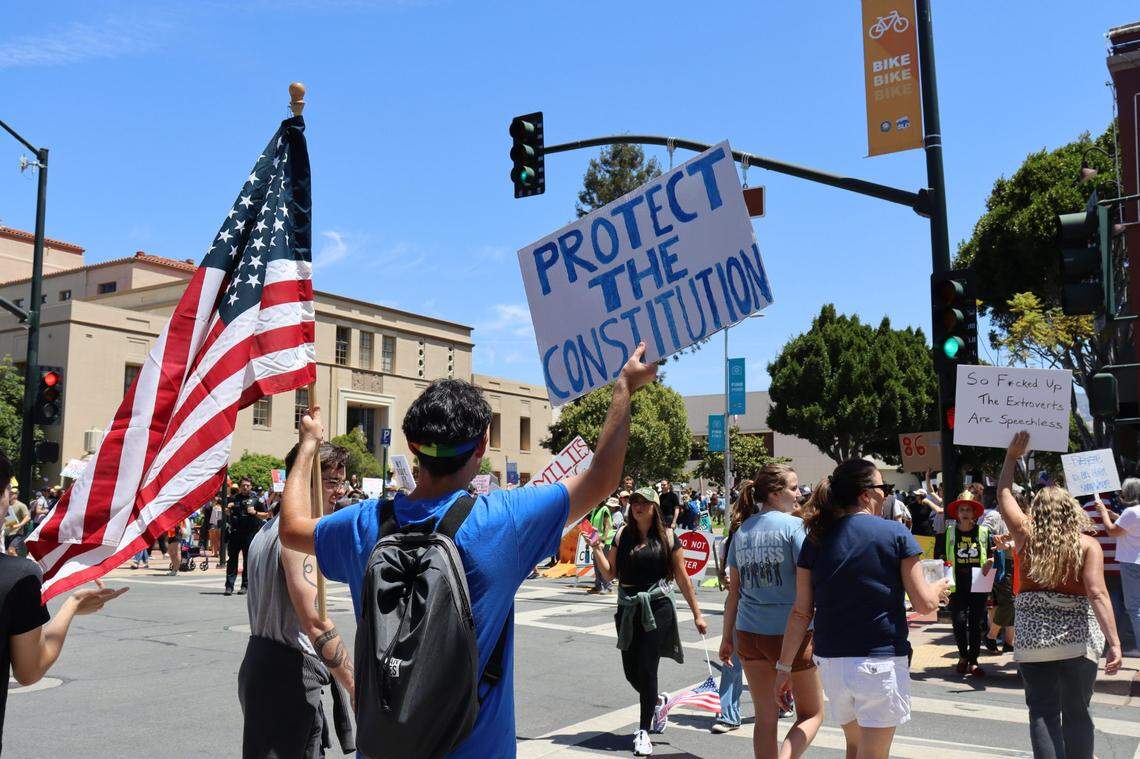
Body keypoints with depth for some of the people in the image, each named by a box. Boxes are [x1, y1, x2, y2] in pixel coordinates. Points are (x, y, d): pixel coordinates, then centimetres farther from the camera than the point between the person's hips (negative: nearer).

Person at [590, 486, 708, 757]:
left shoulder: (667, 537, -2)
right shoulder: (622, 536, 5)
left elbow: (682, 578, 2)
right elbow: (611, 573, 7)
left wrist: (697, 614, 2)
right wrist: (597, 549, -7)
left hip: (657, 607, -4)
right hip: (627, 609, 4)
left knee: (646, 668, -6)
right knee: (631, 672, 9)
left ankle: (644, 731, 8)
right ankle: (658, 701, 41)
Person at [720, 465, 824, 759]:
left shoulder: (741, 530, 7)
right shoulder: (793, 525, -10)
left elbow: (734, 591, 10)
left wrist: (727, 637, 16)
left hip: (748, 634, 5)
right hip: (789, 633, -5)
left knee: (765, 718, 14)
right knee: (812, 713, 10)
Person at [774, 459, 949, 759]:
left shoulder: (816, 539, 2)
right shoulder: (895, 534, -7)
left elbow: (801, 612, 0)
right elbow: (924, 604, -6)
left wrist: (784, 667, 6)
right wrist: (939, 587, 16)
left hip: (831, 663, 5)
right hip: (881, 661, -4)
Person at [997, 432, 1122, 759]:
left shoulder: (1026, 537, 0)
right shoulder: (1087, 544, -6)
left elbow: (1004, 494, 14)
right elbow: (1097, 593, -16)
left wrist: (1012, 457, 24)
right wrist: (1113, 642, -17)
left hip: (1032, 639, 1)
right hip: (1077, 640, -1)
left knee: (1042, 713, 5)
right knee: (1076, 713, 12)